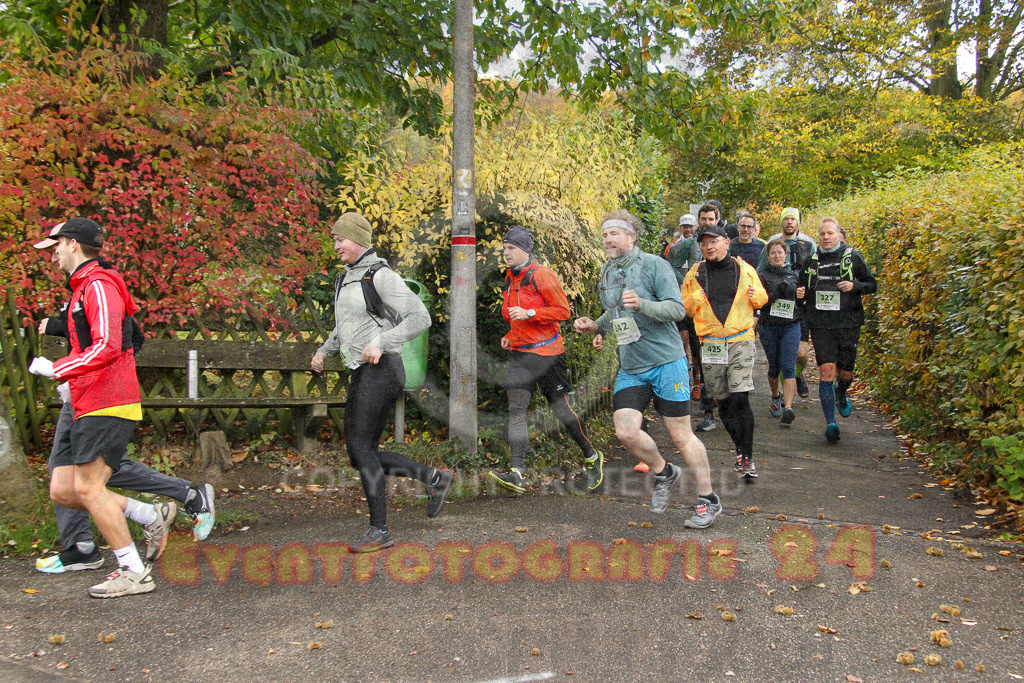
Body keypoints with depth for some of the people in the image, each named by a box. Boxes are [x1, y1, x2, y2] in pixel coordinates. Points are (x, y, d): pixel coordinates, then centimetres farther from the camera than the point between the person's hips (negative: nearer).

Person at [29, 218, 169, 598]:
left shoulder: (99, 285, -10)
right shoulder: (82, 289, 22)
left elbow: (107, 347, -22)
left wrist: (56, 369, -16)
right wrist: (75, 383, 20)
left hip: (107, 407, -10)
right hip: (90, 408, 10)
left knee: (88, 488, -11)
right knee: (62, 491, 7)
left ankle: (135, 573, -3)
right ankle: (153, 516, 13)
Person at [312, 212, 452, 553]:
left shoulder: (380, 275, -9)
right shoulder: (346, 278, 18)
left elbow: (420, 317, -15)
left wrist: (381, 342, -23)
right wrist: (323, 351, 17)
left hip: (381, 371, -9)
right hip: (360, 374, 9)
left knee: (361, 448, -12)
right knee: (361, 457, 7)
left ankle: (380, 530, -5)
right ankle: (434, 477, 15)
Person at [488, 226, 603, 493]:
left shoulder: (542, 275, -11)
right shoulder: (510, 278, 14)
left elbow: (563, 311, -14)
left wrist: (528, 314, -22)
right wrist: (510, 336, 11)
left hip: (546, 353, -7)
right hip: (519, 353, 7)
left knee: (562, 409, 2)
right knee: (516, 409, -7)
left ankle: (592, 458, 24)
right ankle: (517, 473, -11)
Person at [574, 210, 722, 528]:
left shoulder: (654, 265, -7)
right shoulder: (607, 272, 12)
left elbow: (677, 308, -13)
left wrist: (642, 304, -29)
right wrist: (596, 327, 5)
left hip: (666, 362, -5)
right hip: (630, 368, 5)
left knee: (680, 434, 0)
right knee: (626, 431, -9)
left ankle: (708, 500, 17)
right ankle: (663, 472, 21)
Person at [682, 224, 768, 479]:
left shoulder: (744, 270, 6)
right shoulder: (695, 274, 7)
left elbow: (762, 297, 17)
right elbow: (683, 308, 11)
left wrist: (755, 296, -7)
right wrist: (694, 301, -11)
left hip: (741, 340, -2)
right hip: (711, 344, 2)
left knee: (740, 398, -13)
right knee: (723, 402, 8)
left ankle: (748, 458, -7)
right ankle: (740, 450, 26)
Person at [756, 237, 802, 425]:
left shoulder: (794, 274, 10)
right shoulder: (762, 275, 1)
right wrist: (777, 292, -22)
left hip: (791, 326, 1)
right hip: (769, 327, 0)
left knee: (788, 368, -11)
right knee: (774, 367, 12)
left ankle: (788, 408, -18)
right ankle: (776, 397, 37)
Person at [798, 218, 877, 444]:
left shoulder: (853, 257, 4)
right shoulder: (811, 259, 8)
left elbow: (872, 285, 8)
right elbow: (803, 285, 21)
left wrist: (854, 285, -12)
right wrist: (801, 293, -2)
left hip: (848, 323, 0)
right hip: (820, 324, 0)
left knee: (845, 373, 5)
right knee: (826, 369, -12)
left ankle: (841, 396, 43)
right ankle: (830, 422, -8)